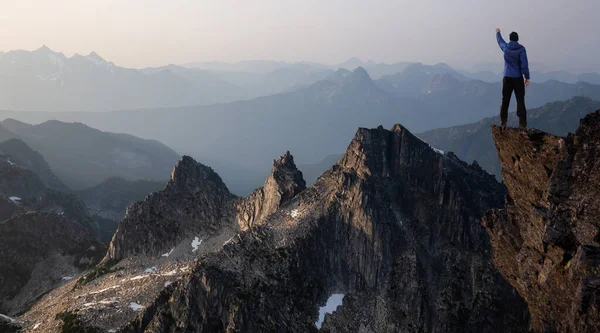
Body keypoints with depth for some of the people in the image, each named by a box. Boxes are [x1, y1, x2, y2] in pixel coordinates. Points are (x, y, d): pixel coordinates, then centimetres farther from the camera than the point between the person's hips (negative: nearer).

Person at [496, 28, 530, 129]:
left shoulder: (505, 47, 1)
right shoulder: (521, 49, -9)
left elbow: (500, 41, 24)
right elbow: (524, 64, -14)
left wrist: (498, 33, 44)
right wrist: (527, 77, -9)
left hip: (507, 78, 3)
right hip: (518, 78, -3)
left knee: (505, 101, 9)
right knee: (520, 101, -1)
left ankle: (503, 123, 9)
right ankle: (522, 124, -5)